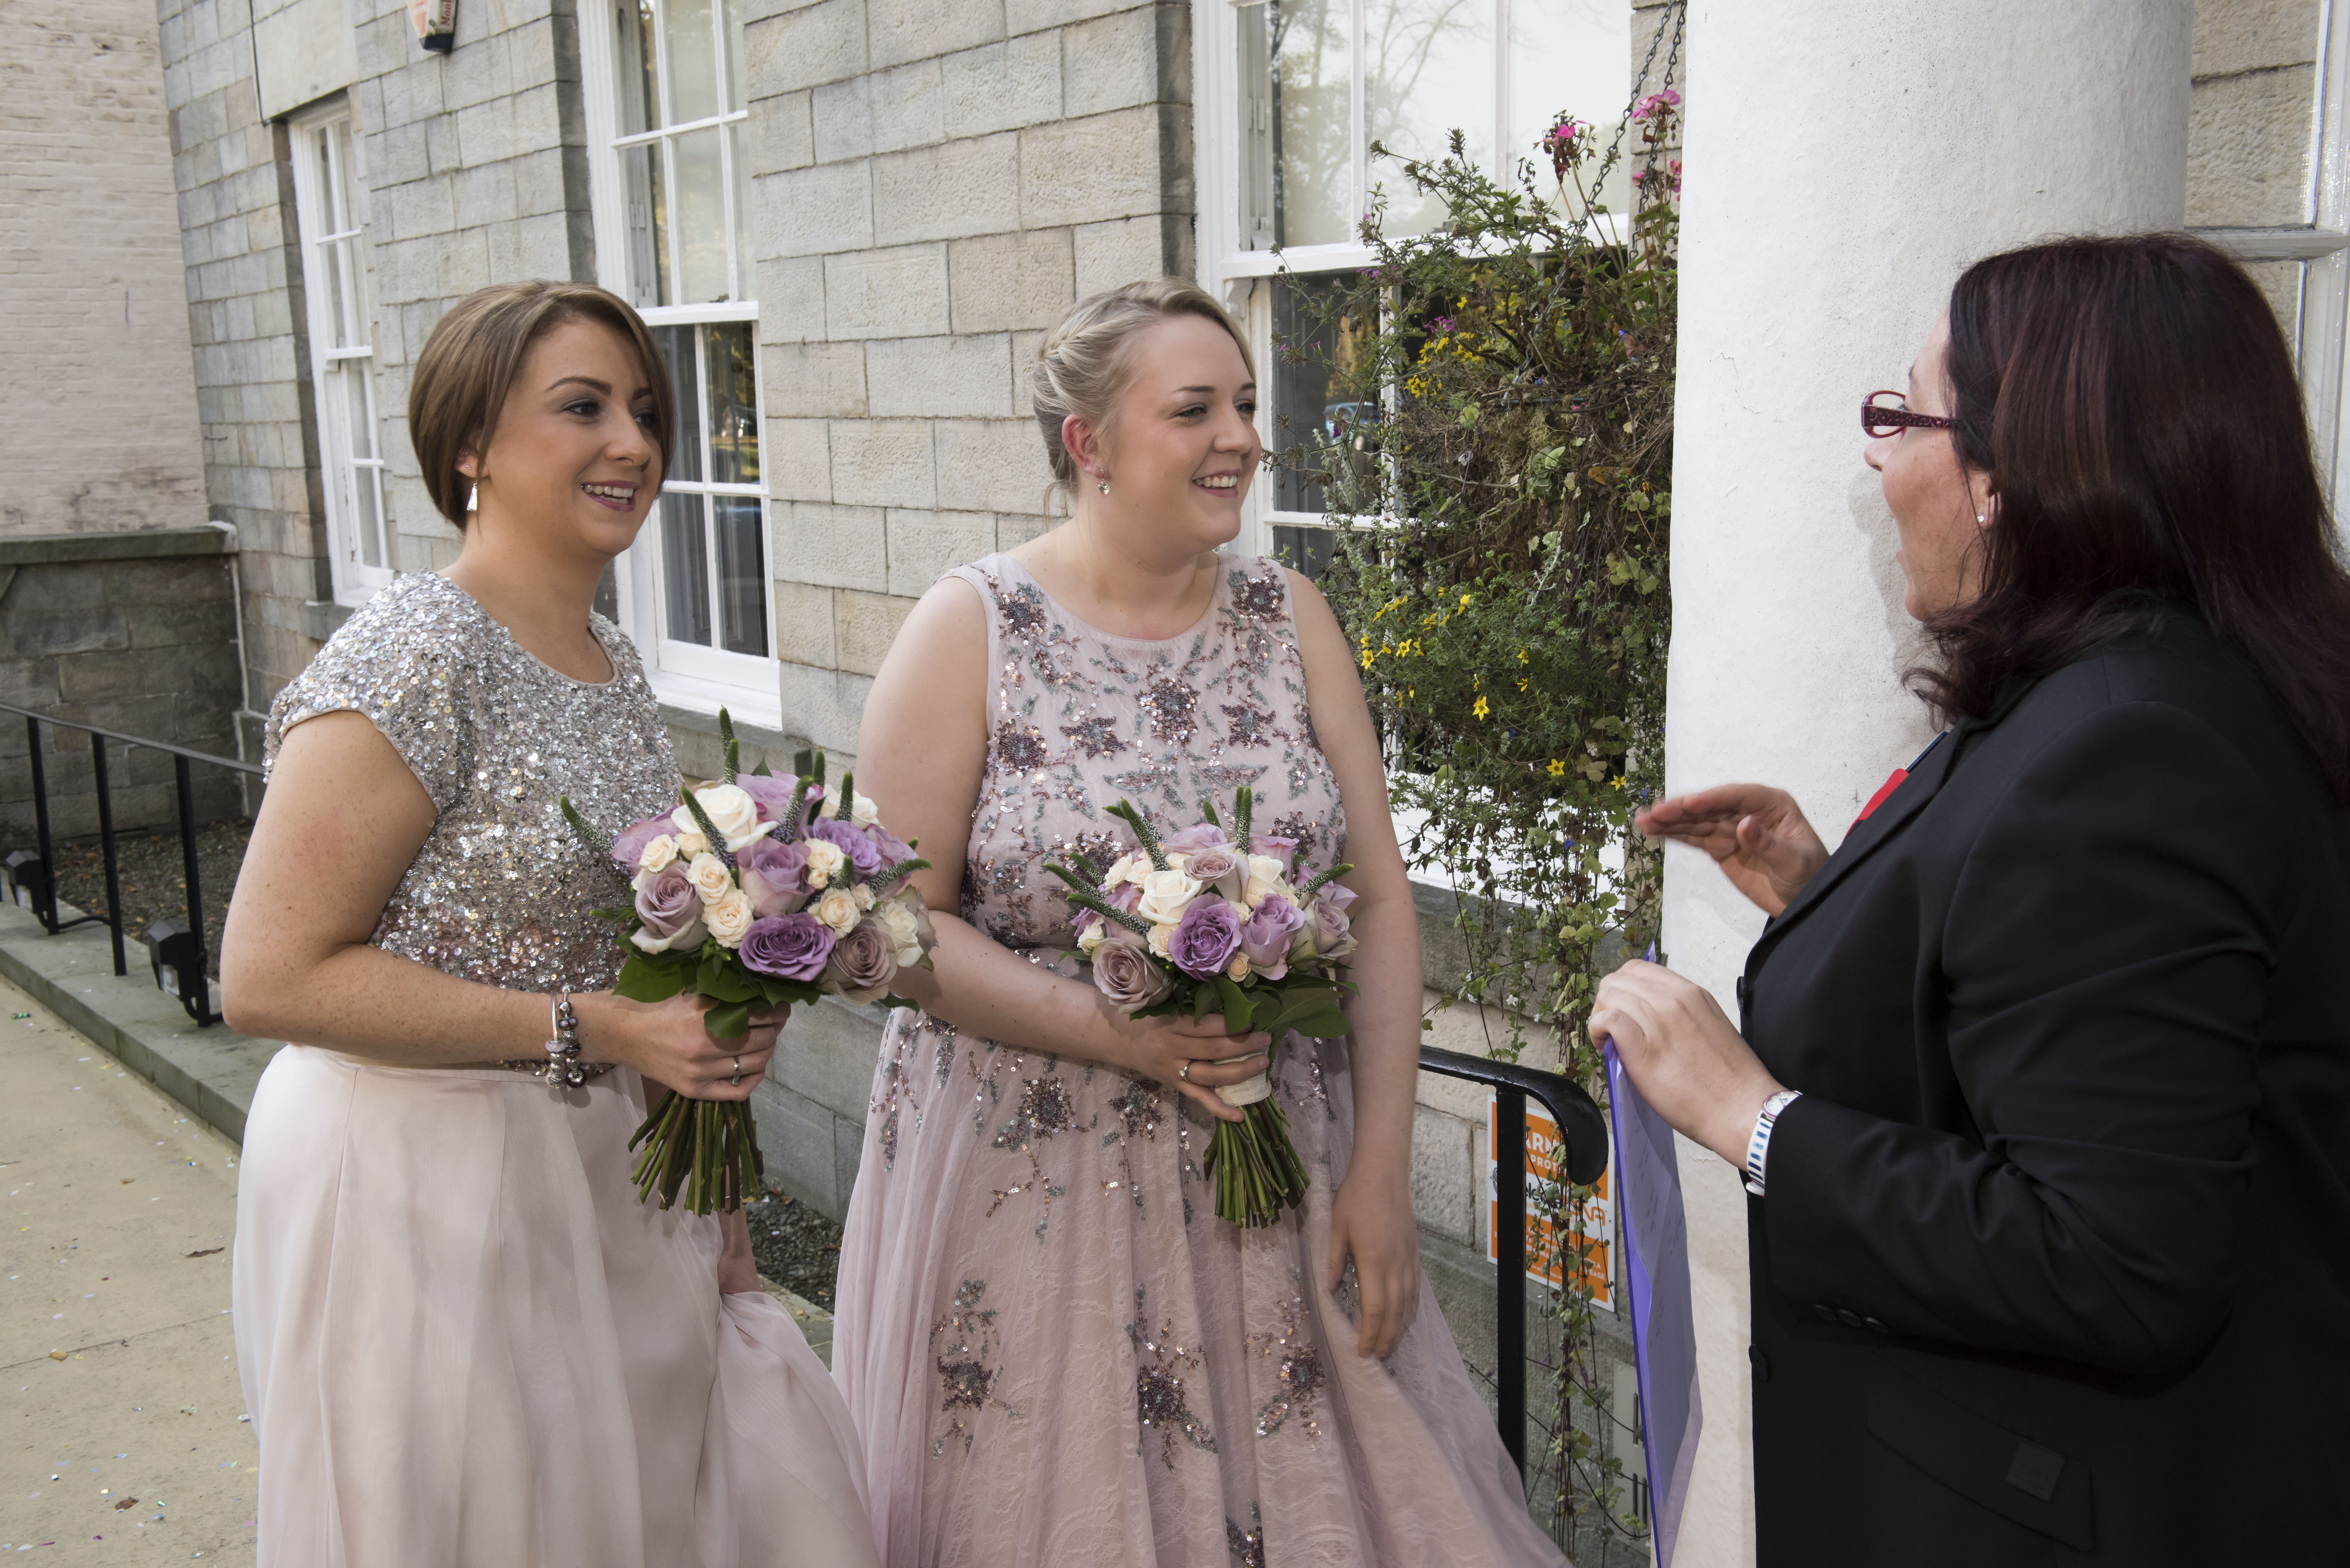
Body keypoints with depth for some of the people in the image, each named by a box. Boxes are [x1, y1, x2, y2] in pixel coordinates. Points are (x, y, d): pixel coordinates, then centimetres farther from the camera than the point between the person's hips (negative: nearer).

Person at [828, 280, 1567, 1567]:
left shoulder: (1288, 616, 4)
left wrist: (1380, 1167, -4)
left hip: (1281, 1177, 3)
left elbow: (1378, 897, 2)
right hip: (1031, 1179, -3)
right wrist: (1115, 1033, -20)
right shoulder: (972, 630, -7)